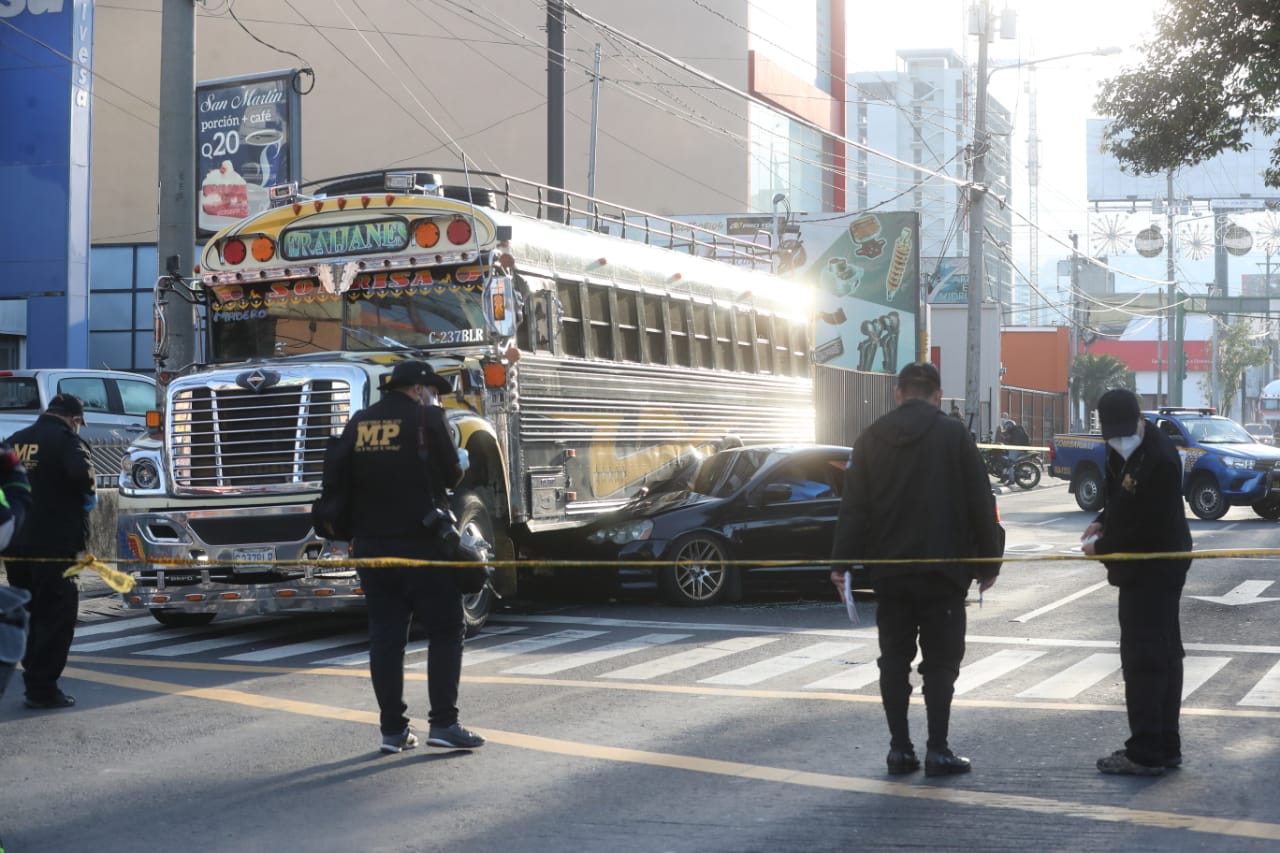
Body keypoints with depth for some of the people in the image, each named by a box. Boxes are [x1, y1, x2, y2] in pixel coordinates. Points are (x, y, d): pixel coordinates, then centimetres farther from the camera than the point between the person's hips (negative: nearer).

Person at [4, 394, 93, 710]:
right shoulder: (66, 440, -9)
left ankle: (35, 680, 23)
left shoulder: (15, 441, 14)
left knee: (32, 615, 18)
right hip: (53, 546, -7)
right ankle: (42, 688, -4)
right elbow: (81, 473, -27)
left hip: (15, 546, 7)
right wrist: (88, 496, -8)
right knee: (57, 618, -1)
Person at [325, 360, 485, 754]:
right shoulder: (426, 417, -6)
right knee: (446, 629, 3)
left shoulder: (360, 423, 9)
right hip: (419, 542, -5)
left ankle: (392, 729, 9)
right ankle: (443, 723, -2)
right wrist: (461, 463, 17)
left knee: (385, 635, 8)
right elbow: (451, 474, -4)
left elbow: (336, 476, 7)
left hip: (370, 543, 5)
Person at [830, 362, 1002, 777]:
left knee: (895, 658, 10)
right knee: (940, 660, 3)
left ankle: (899, 747, 10)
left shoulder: (871, 439, 4)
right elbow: (980, 504, -4)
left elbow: (853, 507, 2)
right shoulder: (953, 435, -5)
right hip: (942, 569, -3)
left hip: (889, 570, 3)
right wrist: (989, 562, 3)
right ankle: (938, 750, 0)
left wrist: (842, 562, 2)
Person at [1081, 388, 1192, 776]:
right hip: (1154, 569, 10)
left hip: (1153, 569, -10)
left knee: (1143, 659, -8)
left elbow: (1148, 528, -23)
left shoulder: (1160, 460, -24)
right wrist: (1103, 522, 2)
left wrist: (1102, 548, -13)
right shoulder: (1123, 450, 6)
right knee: (1163, 656, 13)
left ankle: (1145, 754, -5)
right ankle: (1166, 748, 22)